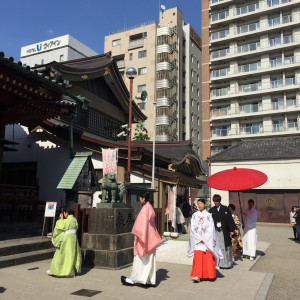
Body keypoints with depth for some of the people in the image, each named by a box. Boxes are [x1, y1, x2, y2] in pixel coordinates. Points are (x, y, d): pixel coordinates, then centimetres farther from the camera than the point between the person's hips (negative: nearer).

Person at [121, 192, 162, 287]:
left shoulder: (145, 208, -16)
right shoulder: (150, 207, 13)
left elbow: (143, 222, -21)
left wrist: (139, 236, -16)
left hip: (144, 236, -9)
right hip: (150, 237, 9)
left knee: (140, 258, -2)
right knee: (149, 259, 11)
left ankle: (134, 279, 6)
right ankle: (150, 280, 16)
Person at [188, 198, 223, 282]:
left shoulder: (208, 215, 2)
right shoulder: (195, 215, 7)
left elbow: (210, 229, -2)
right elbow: (193, 228, 3)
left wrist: (204, 238, -8)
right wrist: (199, 238, -6)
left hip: (207, 240, -1)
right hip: (197, 240, 1)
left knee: (208, 257, 0)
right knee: (198, 257, -6)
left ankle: (210, 275, 13)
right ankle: (197, 275, -6)